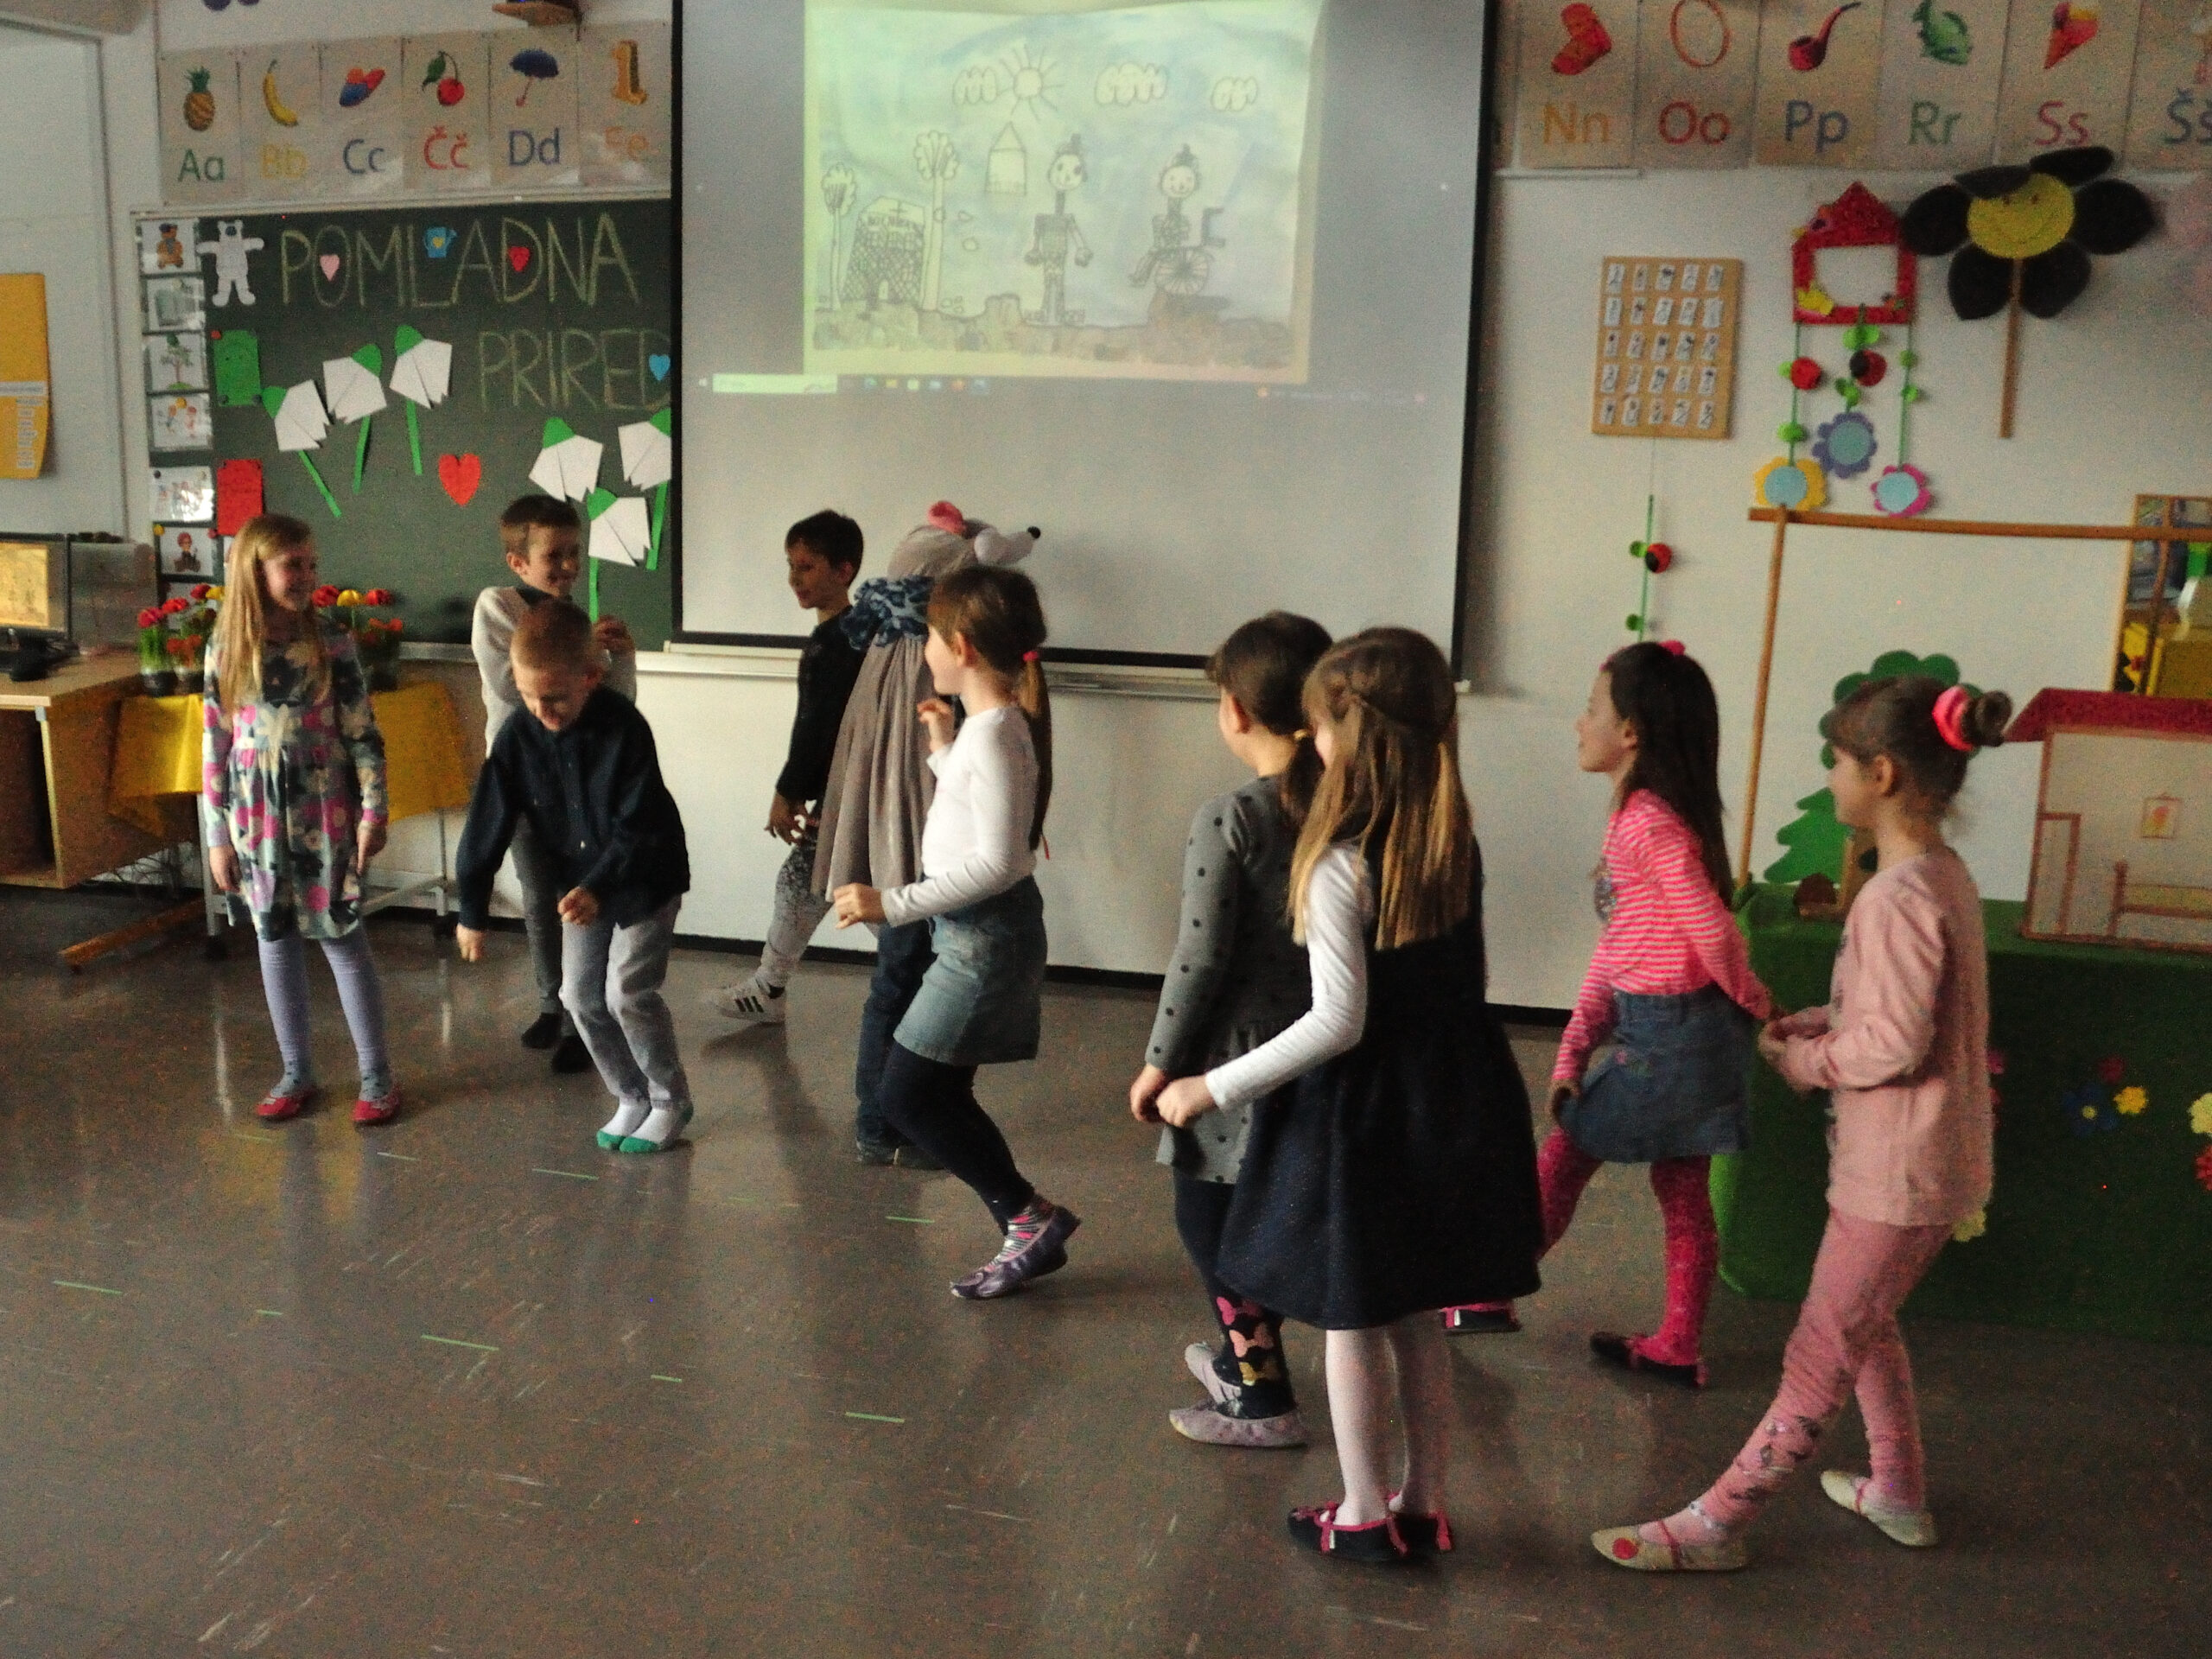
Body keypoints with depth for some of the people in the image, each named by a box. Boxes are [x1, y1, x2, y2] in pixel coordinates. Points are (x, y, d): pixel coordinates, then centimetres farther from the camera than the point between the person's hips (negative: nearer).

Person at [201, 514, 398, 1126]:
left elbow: (362, 732, -3)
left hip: (326, 812, -2)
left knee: (343, 938, 1)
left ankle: (376, 1074, 12)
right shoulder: (226, 649, -1)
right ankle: (297, 1073, 24)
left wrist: (373, 810, -8)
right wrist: (216, 836, 2)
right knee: (276, 941, 10)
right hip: (258, 818, 2)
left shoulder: (332, 641, -6)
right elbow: (216, 746, 2)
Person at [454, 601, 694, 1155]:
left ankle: (670, 1100, 10)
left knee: (627, 992, -10)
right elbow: (487, 827, -8)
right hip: (580, 884, 5)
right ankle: (631, 1097, 24)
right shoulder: (517, 739, -12)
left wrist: (598, 889, -31)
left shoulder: (625, 729, -24)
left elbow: (640, 828, -23)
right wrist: (472, 912, -5)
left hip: (647, 881, -5)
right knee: (581, 995, 5)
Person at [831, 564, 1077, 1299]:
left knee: (909, 1097, -4)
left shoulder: (994, 732, -21)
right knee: (936, 1095, 14)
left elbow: (998, 861, -26)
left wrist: (891, 903, -24)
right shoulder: (990, 724, 8)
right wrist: (943, 750, 19)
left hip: (985, 937, -10)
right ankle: (1026, 1234, 22)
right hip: (974, 932, 10)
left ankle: (1030, 1217, 8)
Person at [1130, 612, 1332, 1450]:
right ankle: (1243, 1354, 40)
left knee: (1209, 1218, 10)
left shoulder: (1229, 819, -19)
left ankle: (1263, 1398, 16)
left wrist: (1160, 1065, -6)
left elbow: (1201, 960, -18)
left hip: (1241, 1062, -7)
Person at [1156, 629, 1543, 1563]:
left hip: (1361, 1109, -7)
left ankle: (1365, 1517, 25)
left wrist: (1214, 1089, -15)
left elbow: (1338, 1022, -23)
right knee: (1419, 1318, 19)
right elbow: (1459, 981, 8)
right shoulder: (1456, 845, 0)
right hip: (1451, 1098, 7)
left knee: (1352, 1321, 11)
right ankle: (1423, 1504, 32)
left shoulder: (1340, 865, -21)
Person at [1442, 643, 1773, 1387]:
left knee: (1565, 1155, 5)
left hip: (1668, 1031, -9)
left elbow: (1713, 932, -20)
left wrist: (1759, 1009, -3)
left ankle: (1490, 1297, 19)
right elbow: (1615, 945, 10)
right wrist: (1575, 1047, 6)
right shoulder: (1641, 817, 11)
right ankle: (1679, 1346, 26)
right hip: (1670, 1028, 9)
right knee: (1681, 1189, 15)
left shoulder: (1648, 822, -20)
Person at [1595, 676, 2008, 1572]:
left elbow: (1892, 1046, -26)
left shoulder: (1897, 897, -25)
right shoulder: (1942, 874, 5)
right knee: (1864, 1324, 27)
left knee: (1821, 1357, 2)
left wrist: (1796, 1059, -10)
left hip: (1895, 1171, -10)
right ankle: (1899, 1495, 42)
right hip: (1929, 1160, 10)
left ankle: (1715, 1525, 14)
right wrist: (1814, 1024, 2)